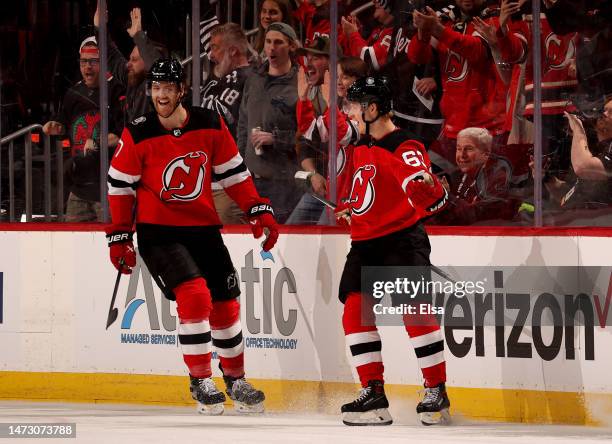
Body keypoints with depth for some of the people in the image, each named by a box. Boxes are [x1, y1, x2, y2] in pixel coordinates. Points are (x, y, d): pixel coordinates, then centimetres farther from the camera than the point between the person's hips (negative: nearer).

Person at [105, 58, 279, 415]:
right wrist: (120, 238, -3)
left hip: (203, 228, 4)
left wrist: (259, 212, 0)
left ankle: (235, 381, 27)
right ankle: (201, 382, -10)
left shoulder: (210, 125, -4)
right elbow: (120, 187, -3)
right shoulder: (138, 135, -11)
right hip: (158, 231, -4)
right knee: (194, 295, -22)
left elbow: (233, 172, 6)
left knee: (226, 305, 7)